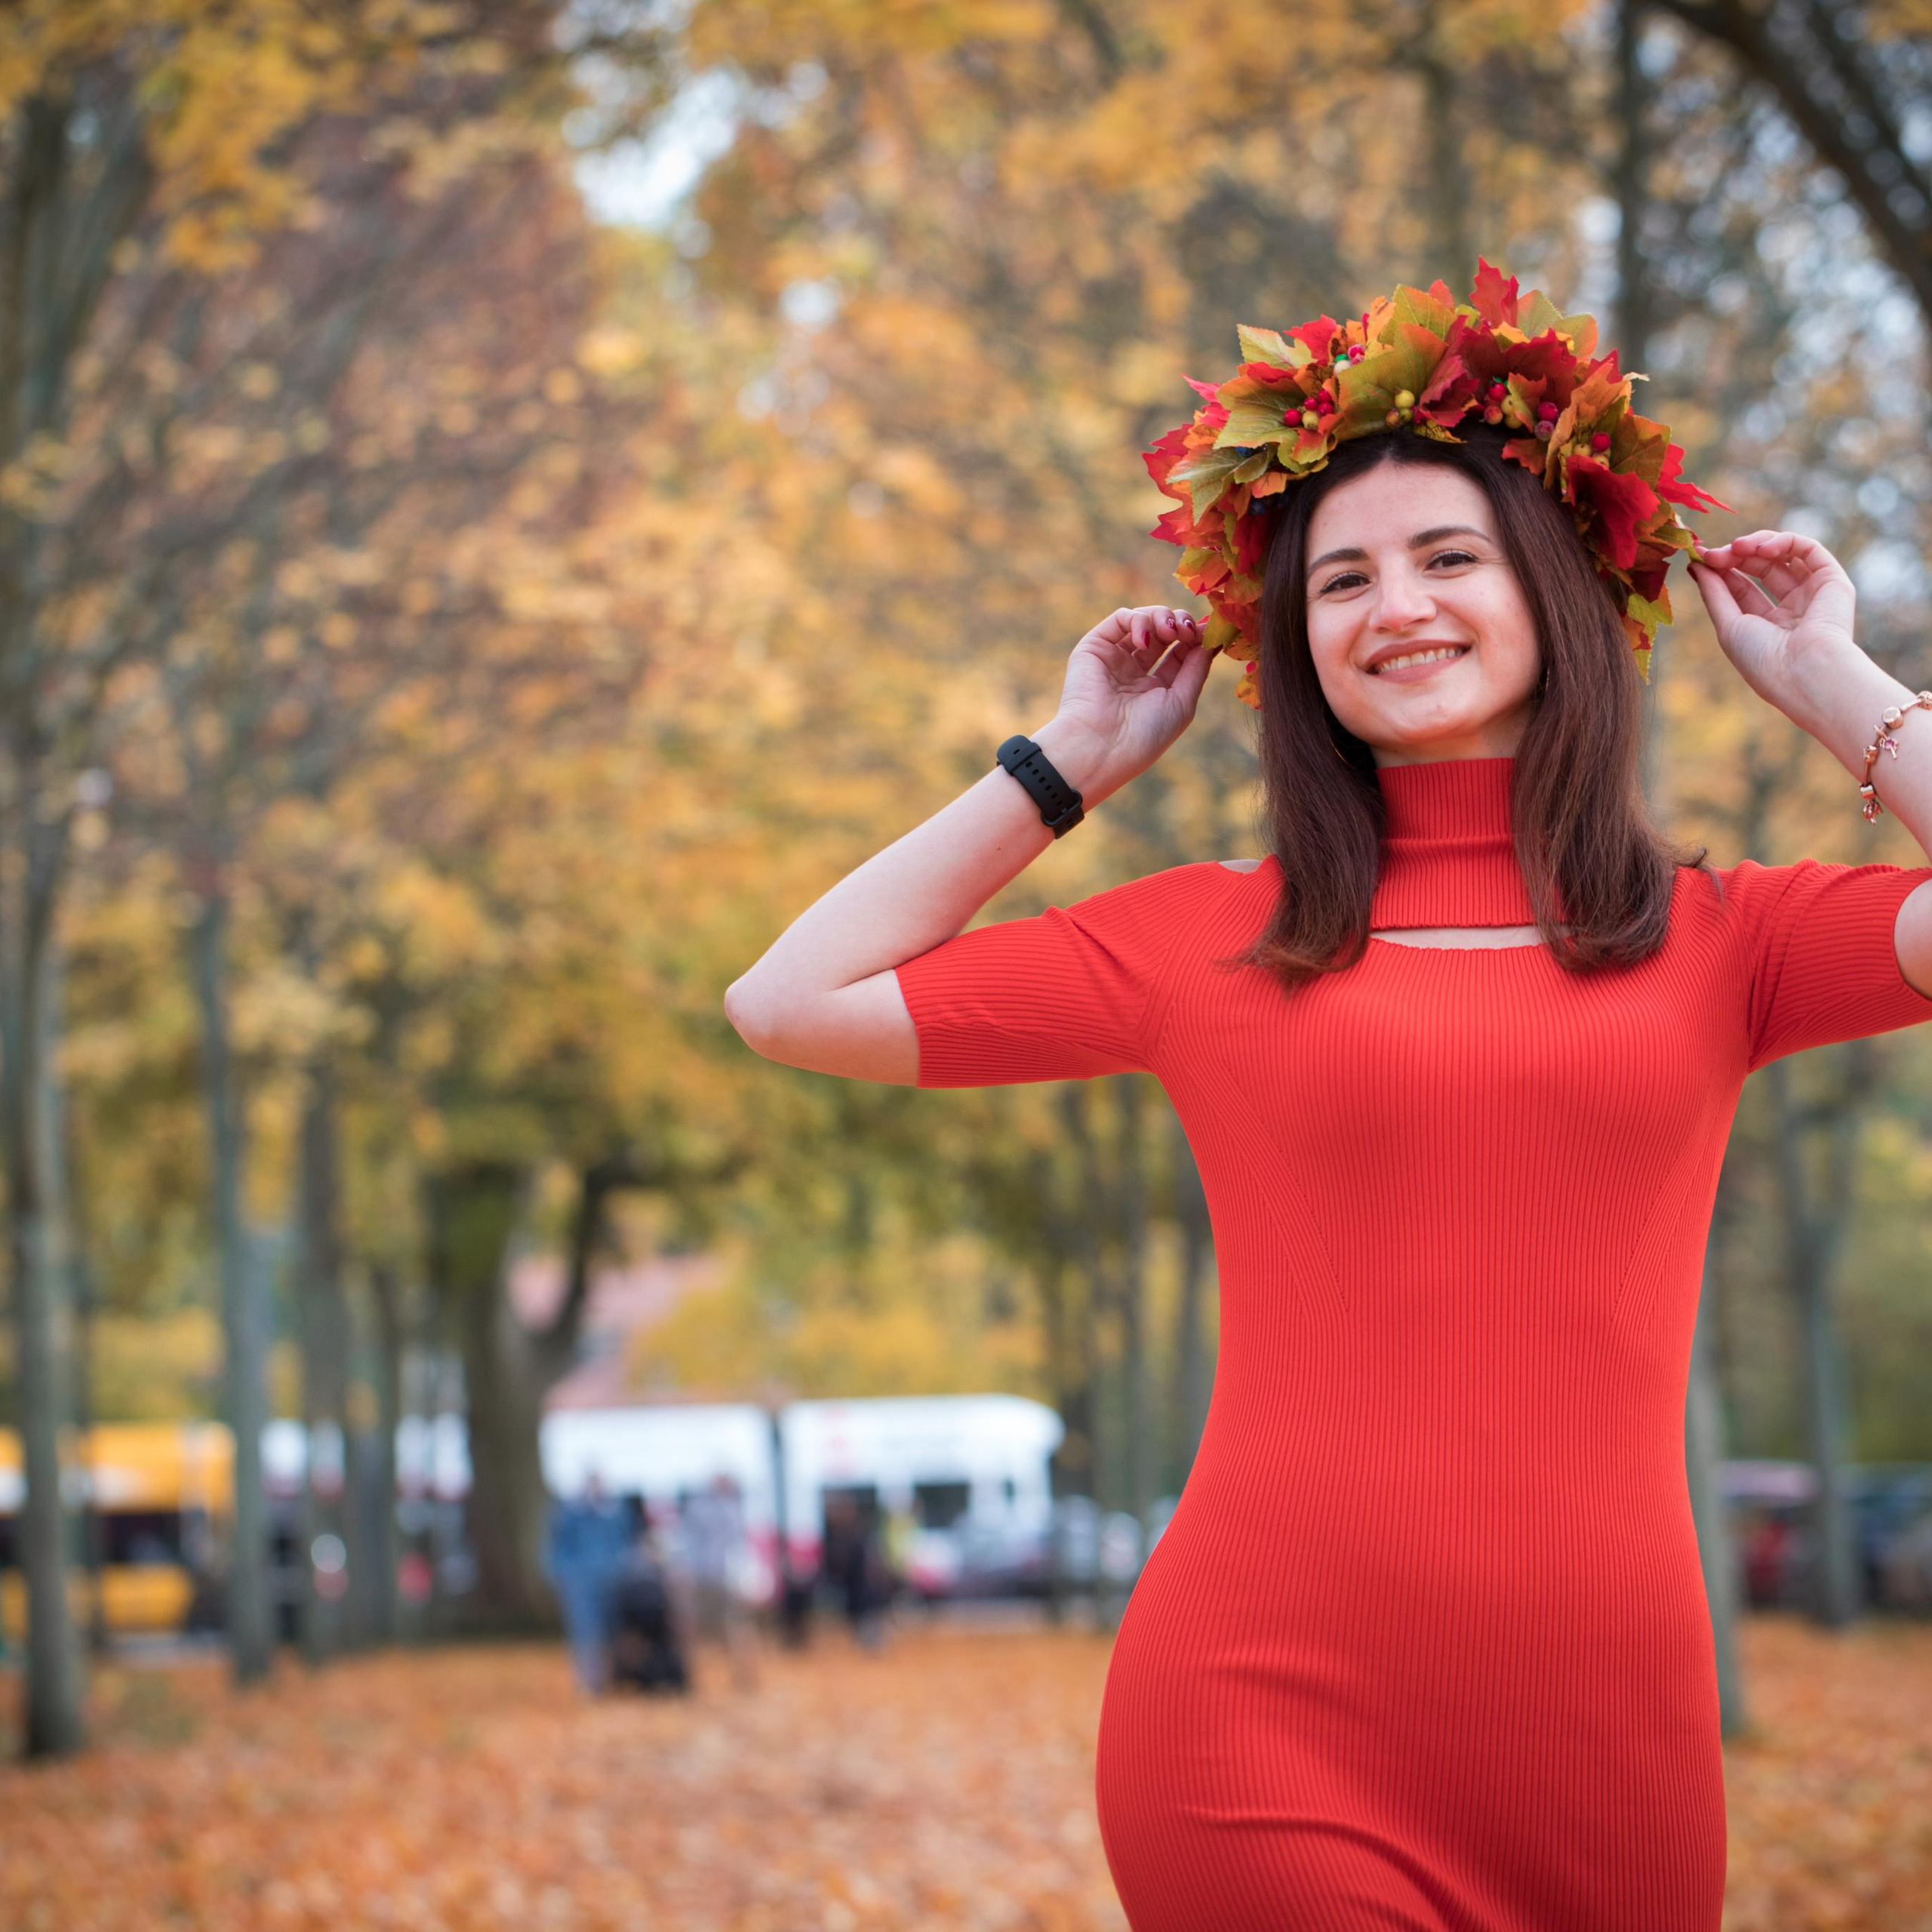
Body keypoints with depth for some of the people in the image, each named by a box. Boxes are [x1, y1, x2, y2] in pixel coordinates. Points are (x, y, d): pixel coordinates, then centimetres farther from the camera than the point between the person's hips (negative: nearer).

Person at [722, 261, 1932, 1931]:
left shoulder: (1715, 938, 9)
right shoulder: (1213, 944, 9)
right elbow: (791, 1007, 9)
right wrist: (1067, 767, 13)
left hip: (1611, 1735, 1)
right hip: (1269, 1731, -1)